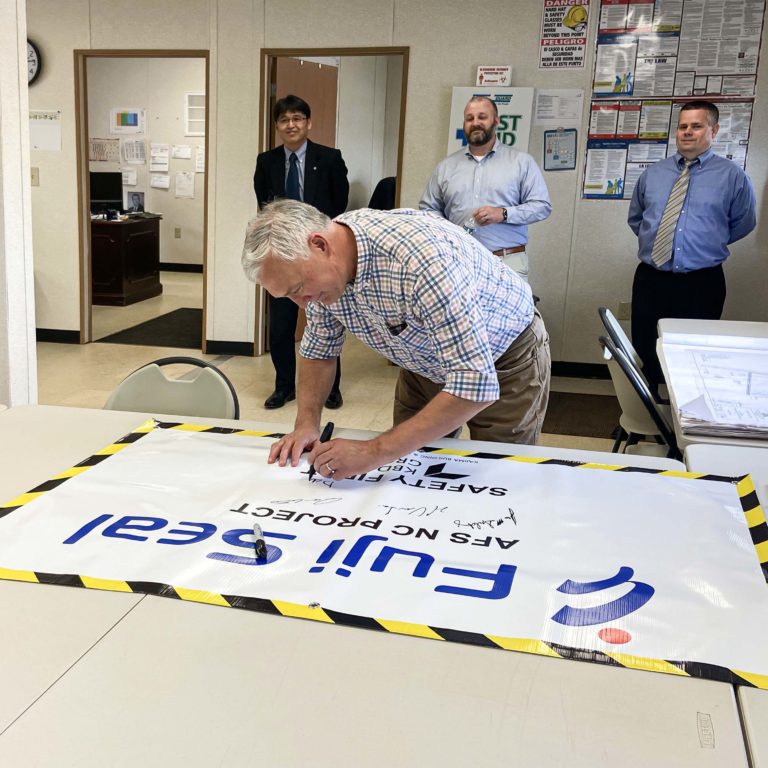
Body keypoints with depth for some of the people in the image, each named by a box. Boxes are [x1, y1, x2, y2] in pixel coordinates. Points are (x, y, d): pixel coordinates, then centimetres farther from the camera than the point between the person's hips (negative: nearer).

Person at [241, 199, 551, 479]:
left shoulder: (421, 257, -41)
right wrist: (306, 423, -16)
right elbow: (319, 347, 0)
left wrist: (374, 452, -41)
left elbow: (475, 386, -42)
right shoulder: (320, 268, -18)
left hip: (504, 362, -6)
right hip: (426, 361, 6)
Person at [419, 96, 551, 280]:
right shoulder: (446, 166, 14)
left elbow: (542, 205, 2)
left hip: (508, 262, -2)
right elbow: (428, 209, 17)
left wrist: (504, 214, -14)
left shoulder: (522, 162, 6)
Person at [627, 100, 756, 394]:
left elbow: (743, 224, 9)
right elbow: (635, 218, 23)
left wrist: (708, 244, 9)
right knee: (643, 352, 10)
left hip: (702, 284, -3)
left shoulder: (732, 176, -2)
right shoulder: (652, 174, 9)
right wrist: (655, 239, 12)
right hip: (650, 279, 3)